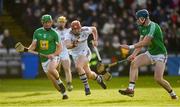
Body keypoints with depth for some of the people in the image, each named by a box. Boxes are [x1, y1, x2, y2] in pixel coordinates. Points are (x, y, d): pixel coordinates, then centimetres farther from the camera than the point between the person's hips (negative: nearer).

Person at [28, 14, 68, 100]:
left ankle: (59, 81, -9)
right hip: (43, 59, 4)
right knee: (52, 80, 4)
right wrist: (28, 49, -20)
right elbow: (34, 45, 2)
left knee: (51, 69, -35)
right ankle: (64, 93, 20)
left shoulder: (54, 33, -6)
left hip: (54, 57, -4)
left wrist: (53, 54, -23)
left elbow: (59, 48, -5)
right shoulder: (37, 32, 5)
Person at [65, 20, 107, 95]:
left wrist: (95, 40, 5)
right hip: (75, 55, 3)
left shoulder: (85, 30, -14)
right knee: (89, 74, 7)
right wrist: (73, 45, -55)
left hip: (85, 53, -2)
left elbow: (94, 29, 8)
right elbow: (67, 45, -36)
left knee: (78, 67, -31)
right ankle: (98, 78, 42)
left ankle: (86, 87, -20)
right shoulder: (69, 35, -18)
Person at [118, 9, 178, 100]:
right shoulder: (142, 27, 5)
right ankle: (131, 89, -18)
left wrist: (130, 47, -30)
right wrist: (134, 54, -7)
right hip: (150, 53, 8)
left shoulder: (153, 26, -23)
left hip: (160, 55, -8)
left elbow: (145, 42, -30)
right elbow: (140, 43, 8)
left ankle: (172, 93, 9)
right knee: (134, 63, -15)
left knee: (158, 79, -17)